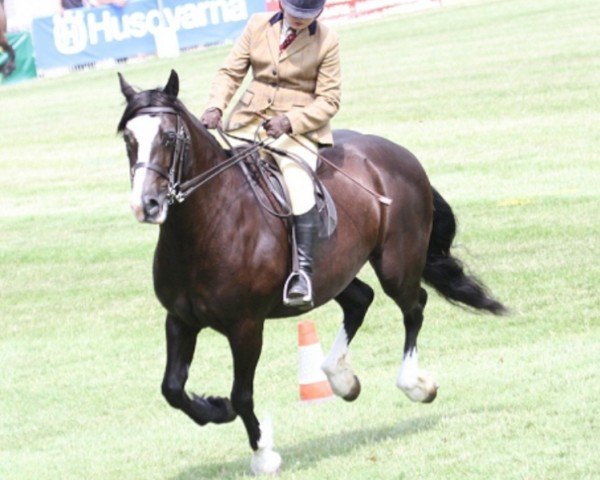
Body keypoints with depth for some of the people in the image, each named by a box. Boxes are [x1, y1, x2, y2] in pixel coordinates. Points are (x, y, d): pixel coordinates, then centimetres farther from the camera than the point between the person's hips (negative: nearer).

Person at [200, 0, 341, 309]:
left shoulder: (327, 42, -1)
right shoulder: (258, 26, 7)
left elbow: (329, 100, -3)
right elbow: (231, 72, 6)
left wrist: (289, 121, -19)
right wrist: (215, 107, -14)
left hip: (298, 129, -4)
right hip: (249, 121, 4)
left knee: (298, 186, -29)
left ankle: (303, 271, -26)